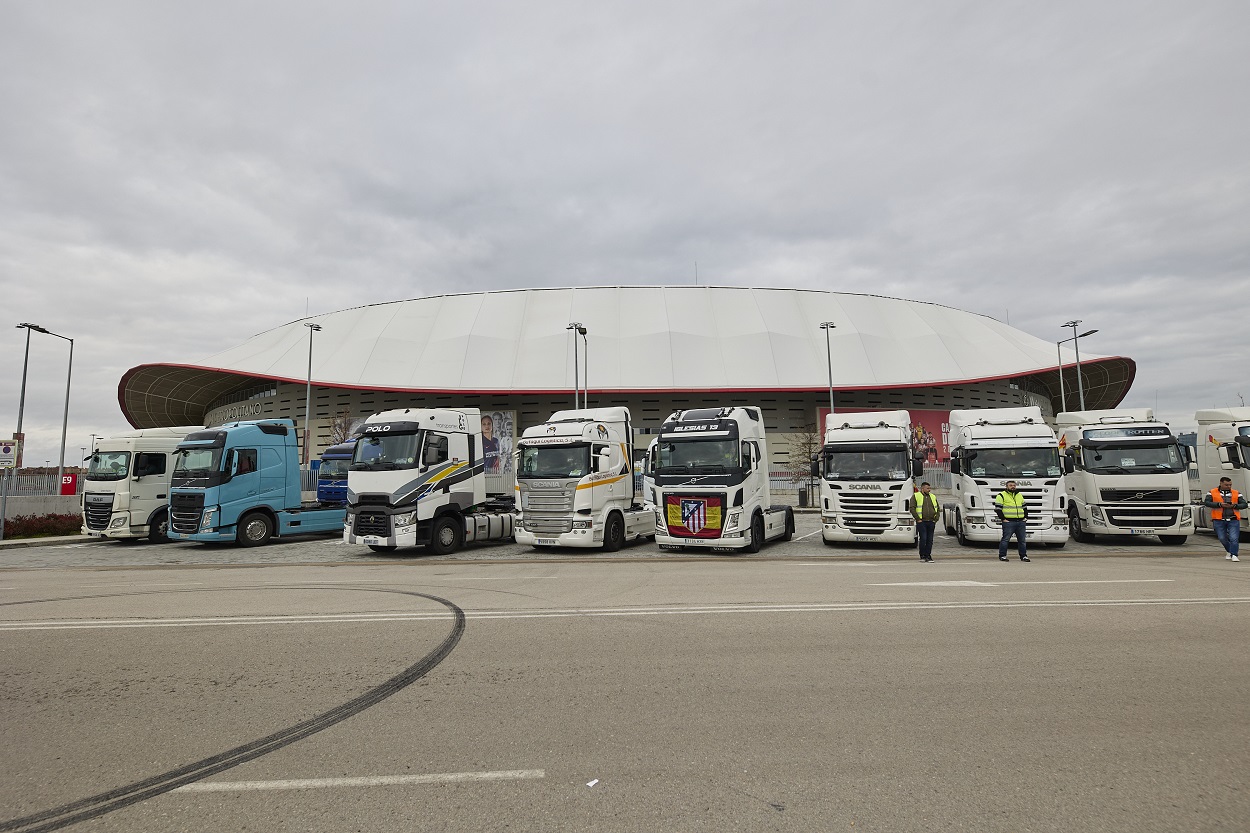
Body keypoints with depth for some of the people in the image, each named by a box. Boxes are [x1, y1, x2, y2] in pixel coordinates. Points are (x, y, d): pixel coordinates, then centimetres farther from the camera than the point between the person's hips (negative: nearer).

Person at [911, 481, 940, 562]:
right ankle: (922, 556, 2)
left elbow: (937, 509, 19)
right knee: (923, 539, -8)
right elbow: (912, 509, -4)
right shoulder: (916, 496, 2)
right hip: (921, 522, -4)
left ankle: (928, 556, 10)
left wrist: (936, 519, 7)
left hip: (931, 522, 4)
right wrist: (918, 519, -10)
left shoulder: (933, 497, 17)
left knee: (930, 540, 3)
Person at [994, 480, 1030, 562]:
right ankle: (1002, 556, 2)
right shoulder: (1001, 495, -2)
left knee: (1022, 540, 8)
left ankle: (1023, 556, 17)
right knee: (1005, 539, -5)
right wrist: (1003, 519, -12)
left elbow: (1025, 507, 26)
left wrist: (1026, 517, 12)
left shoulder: (1020, 495, 18)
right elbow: (997, 509, -6)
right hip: (1009, 522, -5)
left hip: (1021, 522, 6)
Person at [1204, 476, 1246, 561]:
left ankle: (1233, 555, -5)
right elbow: (1206, 503, -8)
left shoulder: (1237, 493, 8)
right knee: (1222, 538, 8)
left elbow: (1244, 505, 3)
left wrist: (1234, 506, -15)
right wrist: (1220, 504, -19)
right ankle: (1229, 551, 32)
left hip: (1233, 520, 0)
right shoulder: (1212, 493, 3)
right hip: (1219, 520, 0)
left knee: (1234, 538, -9)